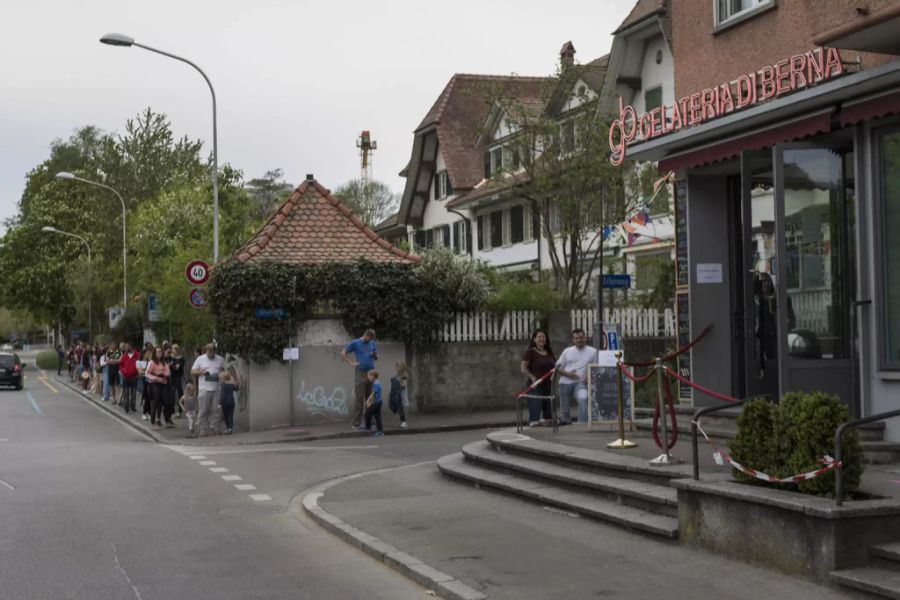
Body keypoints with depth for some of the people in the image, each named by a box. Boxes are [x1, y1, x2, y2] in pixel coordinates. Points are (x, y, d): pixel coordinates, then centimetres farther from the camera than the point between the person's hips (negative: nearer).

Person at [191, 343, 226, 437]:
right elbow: (192, 371, 7)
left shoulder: (220, 359, 11)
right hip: (204, 389, -1)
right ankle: (203, 430, 1)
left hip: (217, 389, 1)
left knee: (216, 410, -1)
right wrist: (201, 372, -11)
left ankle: (217, 429, 4)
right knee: (203, 411, -3)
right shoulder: (200, 359, 6)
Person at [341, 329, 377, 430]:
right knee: (359, 399, -5)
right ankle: (356, 423, -1)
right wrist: (352, 363, -7)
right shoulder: (355, 343, -1)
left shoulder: (372, 343, 13)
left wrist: (375, 355, -3)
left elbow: (376, 358, 20)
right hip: (360, 373, -5)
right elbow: (343, 353, 2)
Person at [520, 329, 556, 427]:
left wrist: (553, 375, 3)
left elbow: (555, 366, 23)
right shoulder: (530, 352, -5)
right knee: (535, 412, -11)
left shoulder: (549, 352, 14)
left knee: (549, 414, 9)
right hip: (535, 387, -6)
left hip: (548, 386, 6)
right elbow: (523, 368, -9)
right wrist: (532, 377, -21)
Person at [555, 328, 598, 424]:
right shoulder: (567, 351, 13)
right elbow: (558, 368, 13)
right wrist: (567, 374, -6)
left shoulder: (592, 351, 7)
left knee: (583, 399, -32)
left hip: (580, 382, -3)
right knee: (564, 409, 5)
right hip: (565, 383, 3)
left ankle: (582, 423, -32)